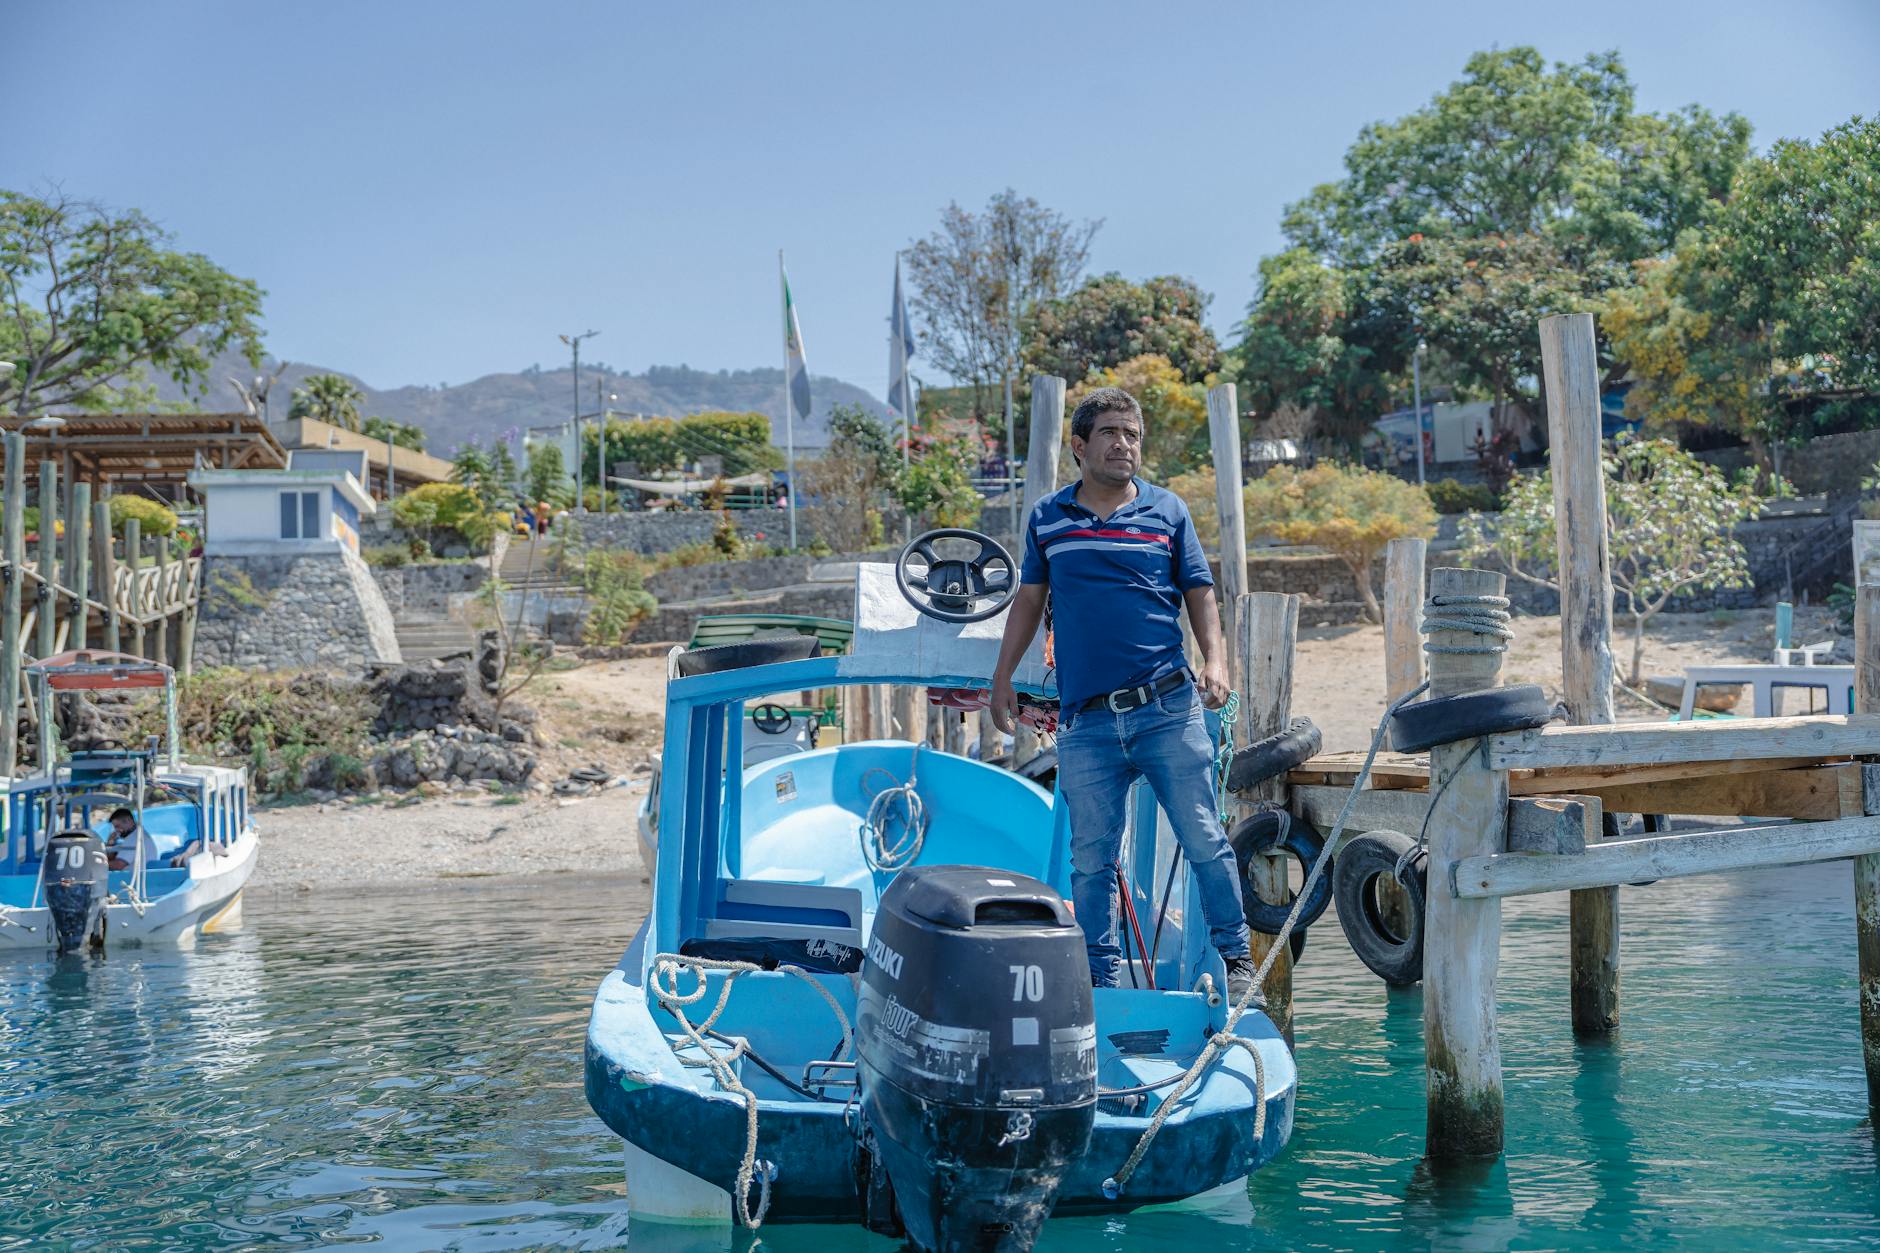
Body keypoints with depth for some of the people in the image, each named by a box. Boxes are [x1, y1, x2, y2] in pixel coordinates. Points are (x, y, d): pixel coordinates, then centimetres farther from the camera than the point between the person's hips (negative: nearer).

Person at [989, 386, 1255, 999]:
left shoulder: (1168, 511, 8)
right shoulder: (1047, 518, 10)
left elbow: (1200, 593, 10)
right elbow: (1029, 599, 18)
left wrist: (1215, 660, -5)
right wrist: (1002, 681, 16)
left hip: (1168, 708, -1)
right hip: (1085, 720, 1)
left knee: (1204, 840, 0)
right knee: (1090, 857, 4)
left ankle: (1236, 959, 14)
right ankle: (1098, 979, 15)